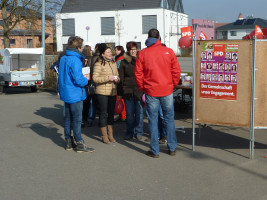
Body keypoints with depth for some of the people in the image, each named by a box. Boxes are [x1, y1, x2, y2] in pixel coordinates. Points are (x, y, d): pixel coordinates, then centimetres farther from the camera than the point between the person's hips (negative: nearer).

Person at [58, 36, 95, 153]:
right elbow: (78, 79, -24)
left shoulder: (63, 58, 9)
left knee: (68, 118, 14)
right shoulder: (75, 60, -19)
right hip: (75, 95, -9)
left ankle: (68, 143, 22)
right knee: (77, 119, -2)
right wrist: (86, 81, -5)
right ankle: (79, 144, 5)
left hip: (65, 93, 9)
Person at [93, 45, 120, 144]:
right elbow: (95, 78, -15)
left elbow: (117, 75, 24)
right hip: (102, 92, -6)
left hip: (112, 92, 6)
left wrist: (117, 79, 0)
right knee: (103, 113, -1)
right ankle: (104, 136, 9)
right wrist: (108, 78, -22)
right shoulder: (98, 64, -9)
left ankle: (110, 135, 20)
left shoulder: (113, 63, 13)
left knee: (111, 113, 11)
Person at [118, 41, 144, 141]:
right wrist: (120, 92, 2)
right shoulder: (123, 62, 8)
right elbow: (121, 78, 6)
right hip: (128, 90, 1)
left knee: (139, 112, 4)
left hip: (139, 90, 0)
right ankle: (130, 133, 15)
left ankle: (138, 132, 16)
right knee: (129, 113, 5)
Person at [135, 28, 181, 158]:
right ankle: (172, 148, 18)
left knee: (153, 120, 6)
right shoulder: (168, 52, -2)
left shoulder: (142, 53, -2)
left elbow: (138, 73, -2)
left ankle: (154, 151, 9)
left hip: (151, 92, 0)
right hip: (167, 91, 1)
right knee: (169, 119, 11)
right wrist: (173, 84, 13)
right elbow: (176, 70, 0)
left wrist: (142, 87, 10)